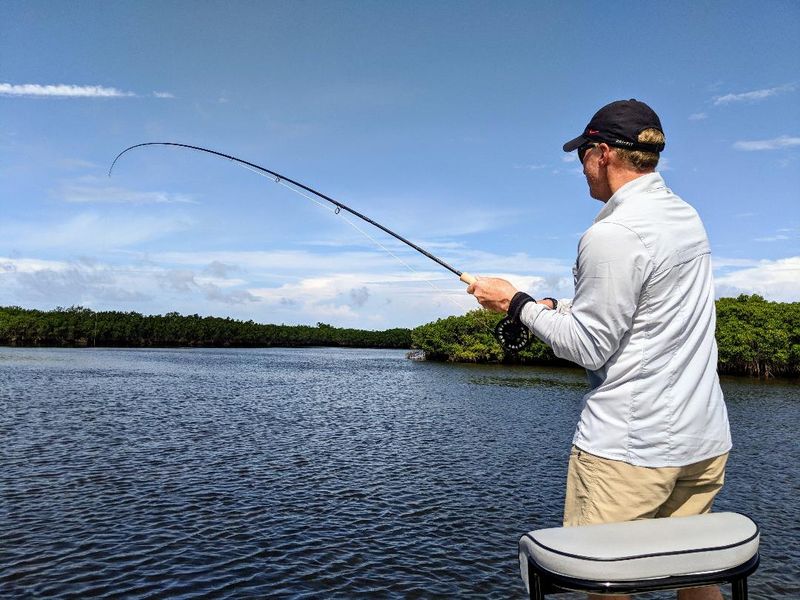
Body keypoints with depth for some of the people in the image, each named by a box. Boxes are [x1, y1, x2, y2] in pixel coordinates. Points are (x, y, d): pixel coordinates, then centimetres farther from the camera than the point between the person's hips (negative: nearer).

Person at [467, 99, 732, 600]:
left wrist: (518, 304, -4)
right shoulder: (687, 216, 10)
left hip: (630, 448, -9)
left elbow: (589, 348, -15)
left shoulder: (612, 234, -18)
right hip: (706, 441, 9)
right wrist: (562, 310, 14)